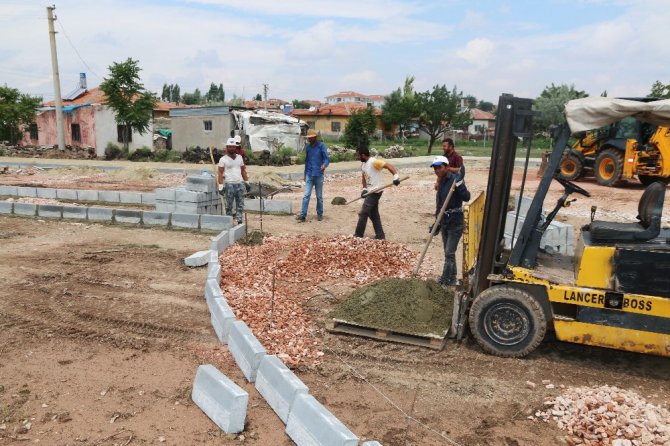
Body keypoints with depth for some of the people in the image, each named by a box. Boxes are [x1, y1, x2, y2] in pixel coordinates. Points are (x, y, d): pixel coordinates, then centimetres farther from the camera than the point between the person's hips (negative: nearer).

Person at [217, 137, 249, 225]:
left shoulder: (239, 157, 12)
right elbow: (220, 173, -4)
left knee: (240, 205, 3)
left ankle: (239, 221, 5)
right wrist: (221, 186, -12)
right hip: (229, 185, -4)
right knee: (229, 205, 3)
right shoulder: (223, 159, -1)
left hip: (240, 184, 4)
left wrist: (246, 182, 13)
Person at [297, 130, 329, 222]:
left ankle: (320, 214, 20)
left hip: (318, 175, -3)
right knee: (306, 195, -5)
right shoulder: (307, 147, 9)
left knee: (319, 196, 7)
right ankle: (303, 215, -7)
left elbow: (327, 158, -12)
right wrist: (305, 174, 19)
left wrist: (324, 165, -35)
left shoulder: (321, 146, -5)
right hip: (309, 175, 3)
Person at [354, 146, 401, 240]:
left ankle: (358, 235, 4)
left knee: (363, 213, -5)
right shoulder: (363, 164, 10)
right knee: (374, 215, 13)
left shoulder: (374, 162, -18)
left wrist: (396, 176, -37)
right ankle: (380, 235, 18)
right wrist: (364, 188, 4)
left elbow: (388, 165, -23)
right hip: (370, 192, 10)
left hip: (375, 192, -10)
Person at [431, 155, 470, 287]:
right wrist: (438, 222, 17)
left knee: (449, 253, -3)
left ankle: (444, 282, 5)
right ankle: (451, 279, 30)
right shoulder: (441, 182, 8)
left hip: (455, 223, -8)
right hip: (445, 223, 8)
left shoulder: (453, 179, -16)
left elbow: (466, 197, -26)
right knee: (448, 253, 17)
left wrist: (459, 184, -39)